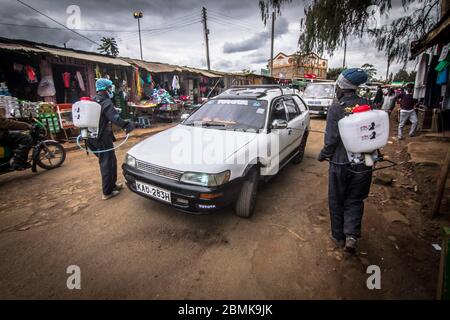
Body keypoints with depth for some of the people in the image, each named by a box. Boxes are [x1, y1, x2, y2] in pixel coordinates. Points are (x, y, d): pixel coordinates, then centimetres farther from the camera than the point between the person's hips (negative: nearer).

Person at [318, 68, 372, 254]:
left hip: (341, 163, -3)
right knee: (355, 200, 19)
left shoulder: (336, 108, -15)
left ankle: (338, 237, 28)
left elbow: (332, 139, -17)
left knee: (336, 201, 15)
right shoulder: (366, 105, -2)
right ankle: (351, 235, 5)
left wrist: (323, 155, 0)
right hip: (363, 163, 4)